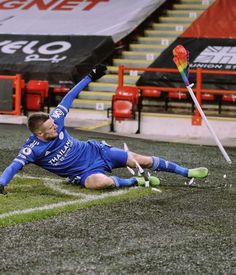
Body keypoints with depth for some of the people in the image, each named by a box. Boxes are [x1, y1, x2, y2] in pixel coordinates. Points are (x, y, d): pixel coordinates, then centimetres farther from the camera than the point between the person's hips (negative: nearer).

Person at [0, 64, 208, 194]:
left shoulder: (55, 121, -13)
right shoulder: (33, 149, -23)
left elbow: (68, 99, -2)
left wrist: (90, 78, 3)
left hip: (95, 151, 4)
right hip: (84, 173, -4)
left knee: (142, 161, 1)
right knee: (101, 182, -40)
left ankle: (187, 173, 16)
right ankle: (136, 182, -13)